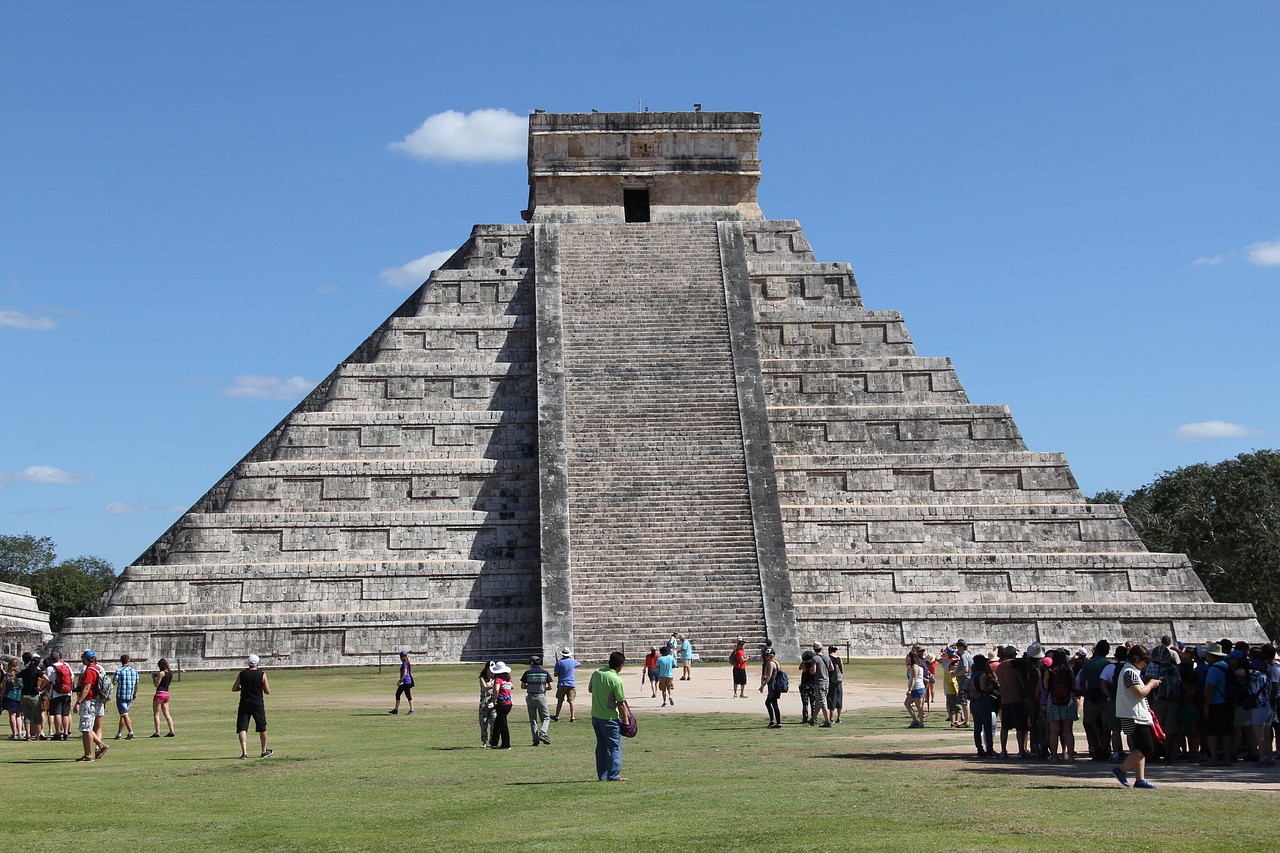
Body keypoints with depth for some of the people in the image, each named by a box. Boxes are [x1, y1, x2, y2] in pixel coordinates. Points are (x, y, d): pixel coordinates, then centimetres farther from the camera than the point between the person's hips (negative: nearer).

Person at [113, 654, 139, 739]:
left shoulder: (119, 671, -9)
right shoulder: (134, 671, 7)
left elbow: (114, 682, -13)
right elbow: (137, 683, 10)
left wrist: (113, 678, 9)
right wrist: (135, 693, 20)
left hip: (121, 696, -5)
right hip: (130, 696, 6)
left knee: (124, 715, -9)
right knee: (123, 715, 15)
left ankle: (131, 732, -21)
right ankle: (119, 734, 19)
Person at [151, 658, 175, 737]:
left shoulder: (161, 673, -13)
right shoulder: (170, 673, 10)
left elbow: (156, 684, -12)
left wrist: (153, 677, 4)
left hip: (160, 693, -8)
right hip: (166, 694, 8)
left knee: (156, 714, 0)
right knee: (167, 714, 10)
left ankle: (157, 732, -3)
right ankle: (171, 731, 4)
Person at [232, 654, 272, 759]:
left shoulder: (242, 674, -2)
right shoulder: (262, 674, -5)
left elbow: (234, 689, 5)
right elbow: (268, 692, -2)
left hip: (244, 704, 0)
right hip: (258, 704, 0)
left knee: (242, 729, -1)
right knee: (262, 728, 15)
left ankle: (244, 752, -17)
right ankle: (264, 751, 26)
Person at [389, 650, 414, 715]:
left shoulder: (404, 664, -16)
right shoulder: (407, 663, 12)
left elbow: (405, 673, -24)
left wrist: (400, 681, -20)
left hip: (406, 681, -10)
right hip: (404, 682, 10)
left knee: (408, 695, -3)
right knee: (397, 694, 12)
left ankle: (411, 710, 3)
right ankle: (396, 710, 15)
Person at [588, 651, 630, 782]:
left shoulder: (596, 673, 0)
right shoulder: (616, 680, -19)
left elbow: (590, 689, 17)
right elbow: (621, 704, -14)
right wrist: (626, 720, -5)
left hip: (595, 716, 7)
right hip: (609, 718, -7)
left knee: (601, 746, 15)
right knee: (615, 746, 4)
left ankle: (602, 775, 18)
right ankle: (614, 775, 3)